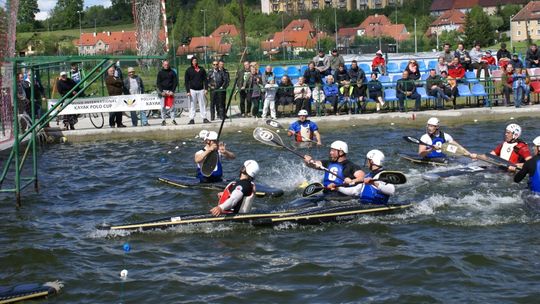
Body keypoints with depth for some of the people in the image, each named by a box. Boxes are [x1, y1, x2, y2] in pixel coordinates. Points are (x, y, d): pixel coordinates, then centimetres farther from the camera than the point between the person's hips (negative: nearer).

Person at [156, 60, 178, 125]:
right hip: (162, 91, 0)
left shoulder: (172, 72, 7)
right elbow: (158, 83, 4)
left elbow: (175, 82, 5)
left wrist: (172, 91, -6)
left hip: (170, 91, 0)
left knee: (172, 106, -1)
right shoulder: (160, 73, 6)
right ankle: (163, 120, 0)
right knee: (163, 106, -2)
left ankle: (173, 119, 2)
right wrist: (162, 91, -8)